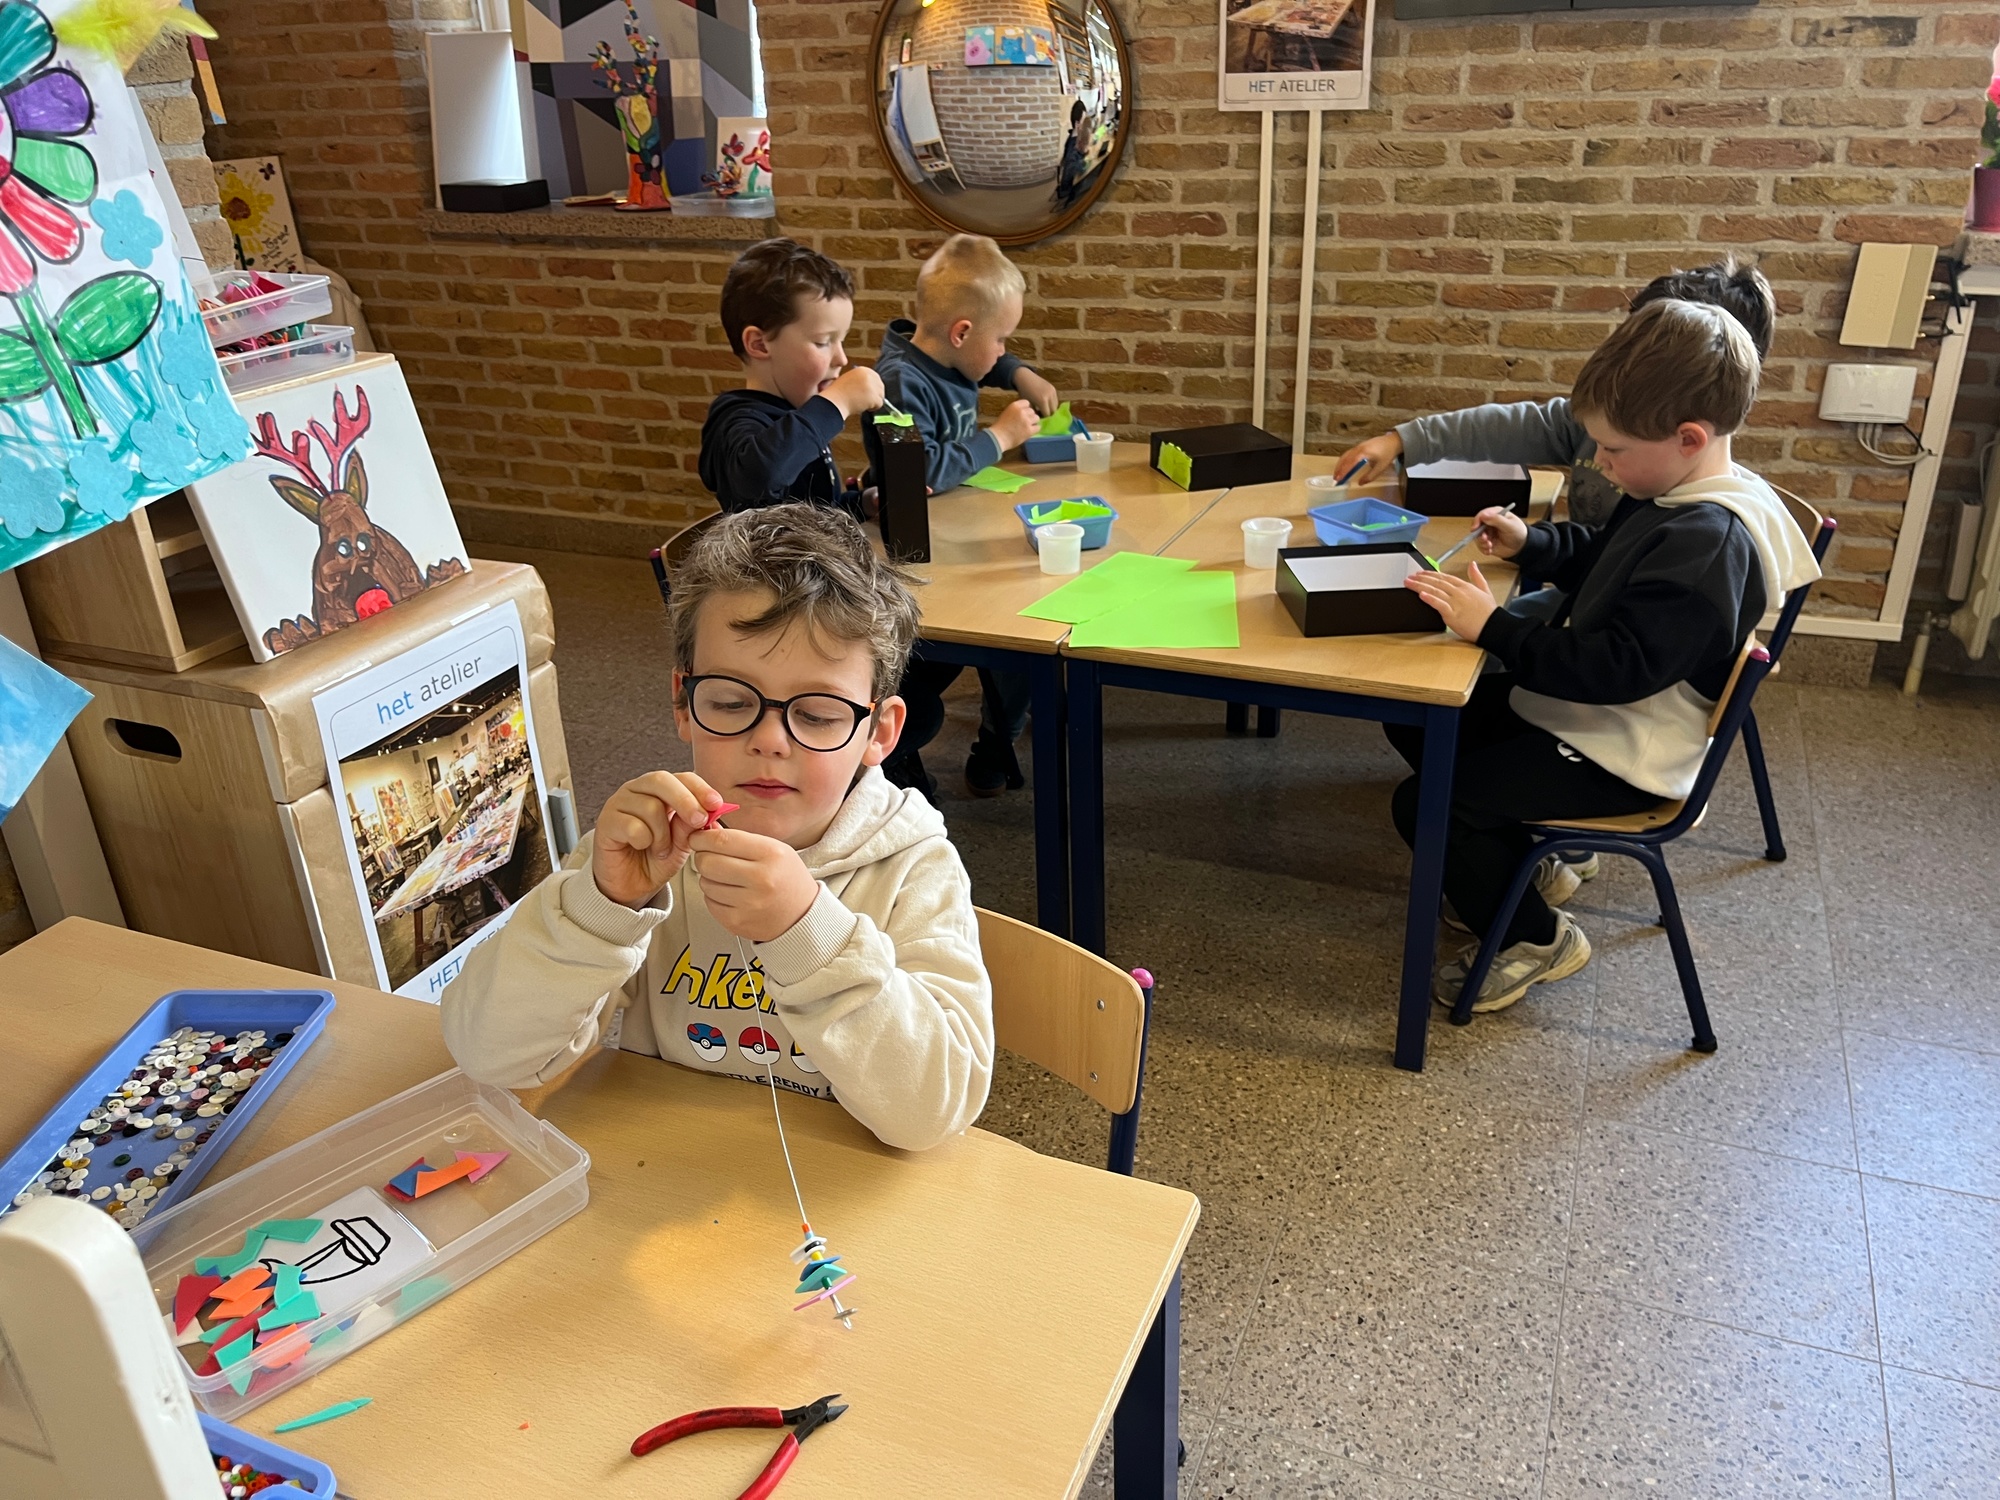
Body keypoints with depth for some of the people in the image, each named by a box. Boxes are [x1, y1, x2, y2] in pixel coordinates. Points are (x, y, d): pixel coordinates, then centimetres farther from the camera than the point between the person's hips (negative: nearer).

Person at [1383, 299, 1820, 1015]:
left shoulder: (1707, 541, -28)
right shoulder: (1674, 498, 4)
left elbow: (1617, 667, -32)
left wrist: (1493, 627, -30)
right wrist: (1532, 542, 5)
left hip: (1616, 756, -11)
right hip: (1580, 704, 11)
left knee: (1422, 804, -17)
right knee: (1415, 721, 14)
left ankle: (1537, 939, 5)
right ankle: (1528, 862, 24)